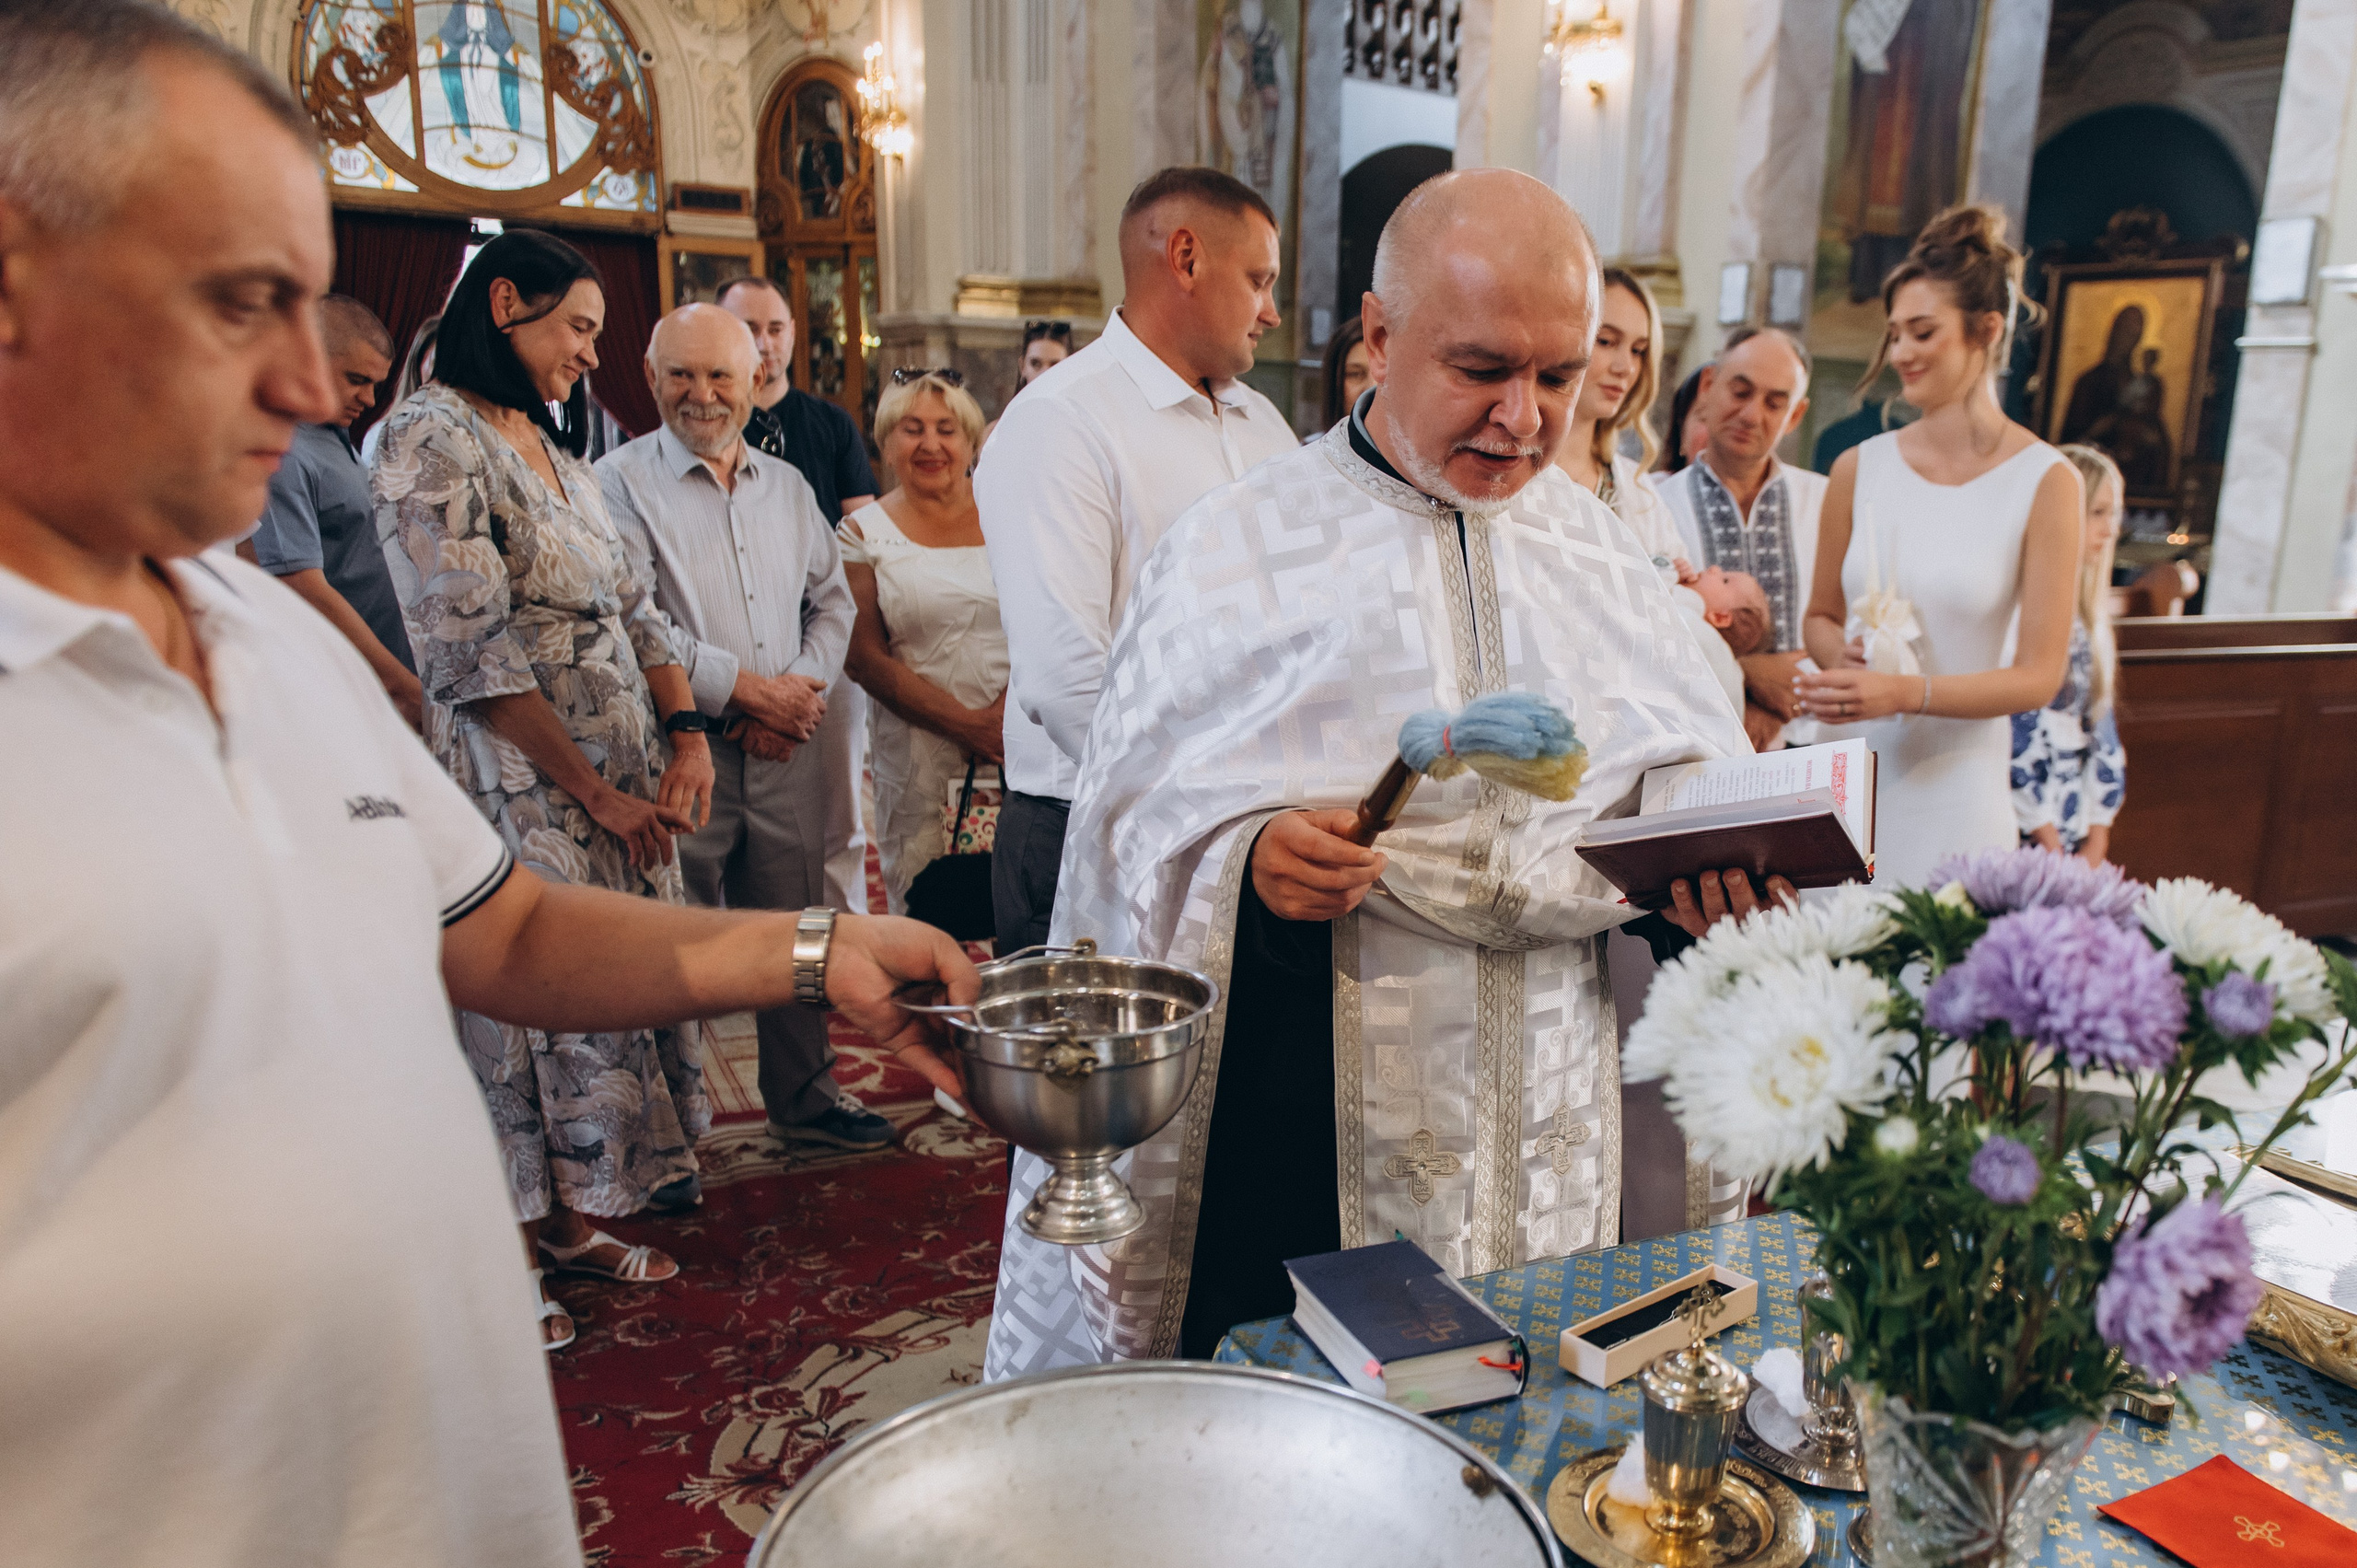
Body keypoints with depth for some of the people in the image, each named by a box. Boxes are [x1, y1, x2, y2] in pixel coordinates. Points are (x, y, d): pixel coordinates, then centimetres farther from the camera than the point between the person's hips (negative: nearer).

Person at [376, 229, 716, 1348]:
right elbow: (472, 651, -18)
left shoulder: (554, 447, 15)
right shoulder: (430, 440, -12)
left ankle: (568, 1222, 28)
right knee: (528, 999, 2)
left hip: (626, 779, 8)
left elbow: (632, 607, 13)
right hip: (519, 785, -8)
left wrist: (687, 738, -1)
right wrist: (596, 794, -14)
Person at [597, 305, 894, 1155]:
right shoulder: (621, 482, -4)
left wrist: (804, 686, -2)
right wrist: (748, 689, -13)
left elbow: (831, 599, 16)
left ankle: (804, 1096, 30)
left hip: (785, 751, 5)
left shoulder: (787, 485, 15)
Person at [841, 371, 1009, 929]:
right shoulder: (864, 533, 6)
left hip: (1023, 746, 2)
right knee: (928, 926, -2)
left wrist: (1013, 702, -10)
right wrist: (969, 725, -9)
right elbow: (866, 658, 0)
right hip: (917, 753, -1)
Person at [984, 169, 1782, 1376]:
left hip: (1550, 1122, 4)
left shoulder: (1602, 554, 8)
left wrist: (1715, 869, -12)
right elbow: (1136, 827, -3)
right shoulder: (1238, 548, -2)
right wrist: (1247, 858, -23)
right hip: (1303, 1110, -3)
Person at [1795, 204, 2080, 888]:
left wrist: (1907, 691, -19)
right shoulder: (1859, 468, 5)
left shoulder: (2045, 481, -3)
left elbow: (2039, 675, -5)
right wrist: (1848, 657, -6)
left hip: (1953, 789, -2)